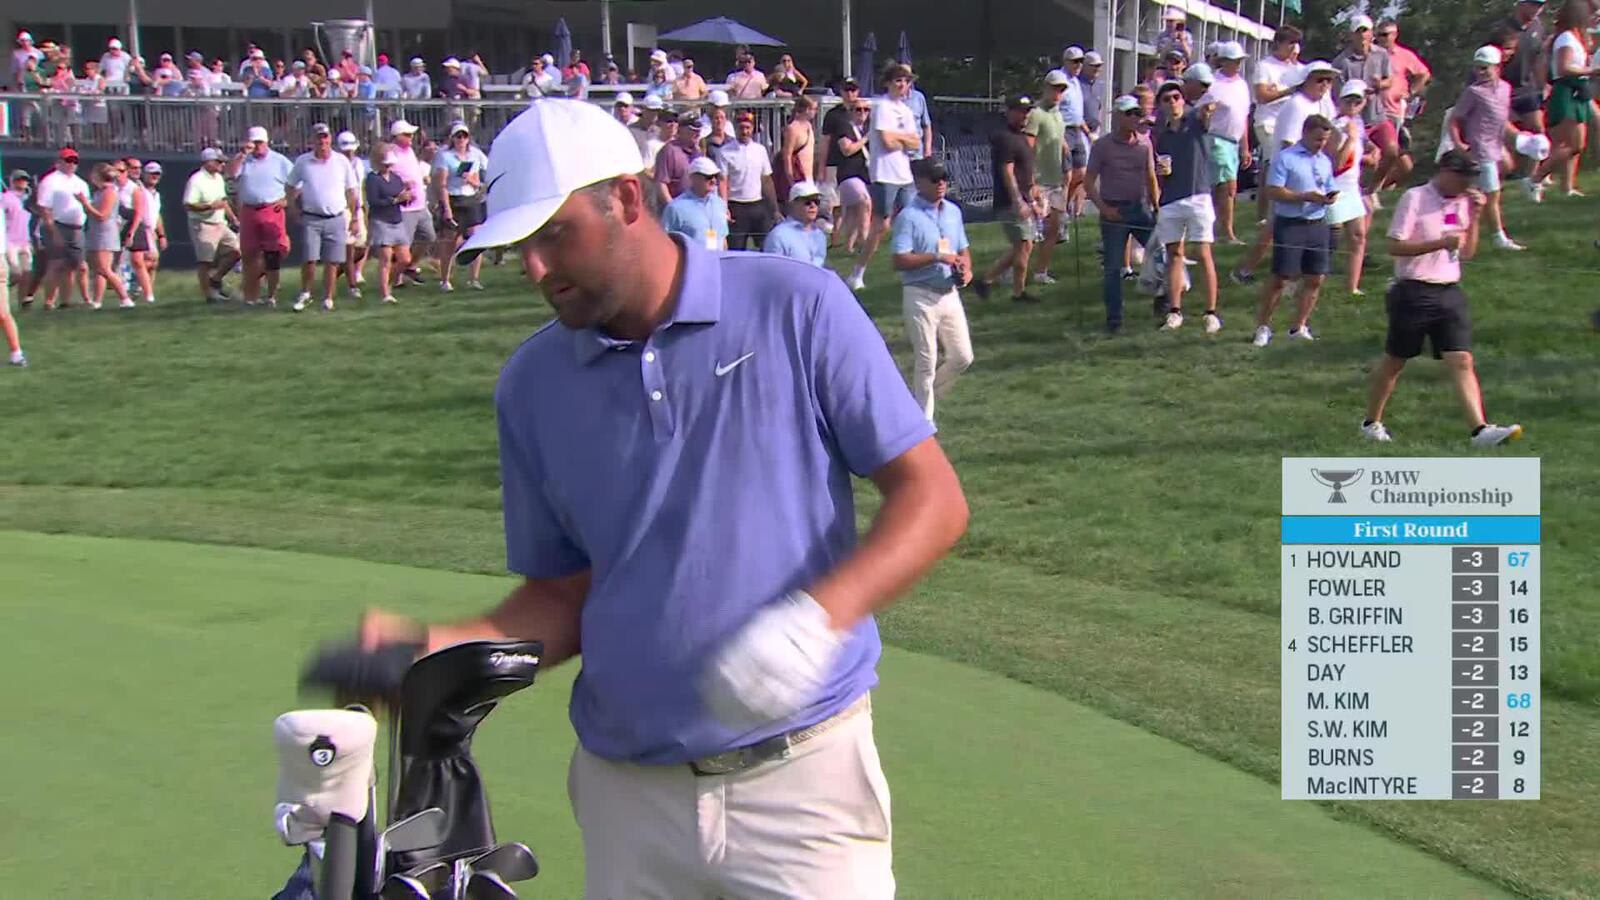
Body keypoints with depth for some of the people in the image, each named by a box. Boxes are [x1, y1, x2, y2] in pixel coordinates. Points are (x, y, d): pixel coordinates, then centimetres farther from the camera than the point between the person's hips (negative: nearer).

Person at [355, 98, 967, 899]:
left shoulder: (798, 308, -5)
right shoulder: (532, 384, 6)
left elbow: (932, 498, -6)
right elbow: (564, 596, 11)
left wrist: (817, 615, -21)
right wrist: (438, 647, -6)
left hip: (801, 780, -3)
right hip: (628, 799, 3)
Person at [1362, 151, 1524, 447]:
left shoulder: (1461, 202, 11)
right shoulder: (1415, 198, -9)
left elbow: (1467, 253, 14)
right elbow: (1394, 247, -15)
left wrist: (1474, 217, 1)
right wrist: (1441, 243, -21)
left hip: (1450, 292, 5)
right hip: (1414, 292, -5)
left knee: (1462, 361, -7)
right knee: (1394, 361, 8)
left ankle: (1480, 429, -16)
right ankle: (1371, 423, 24)